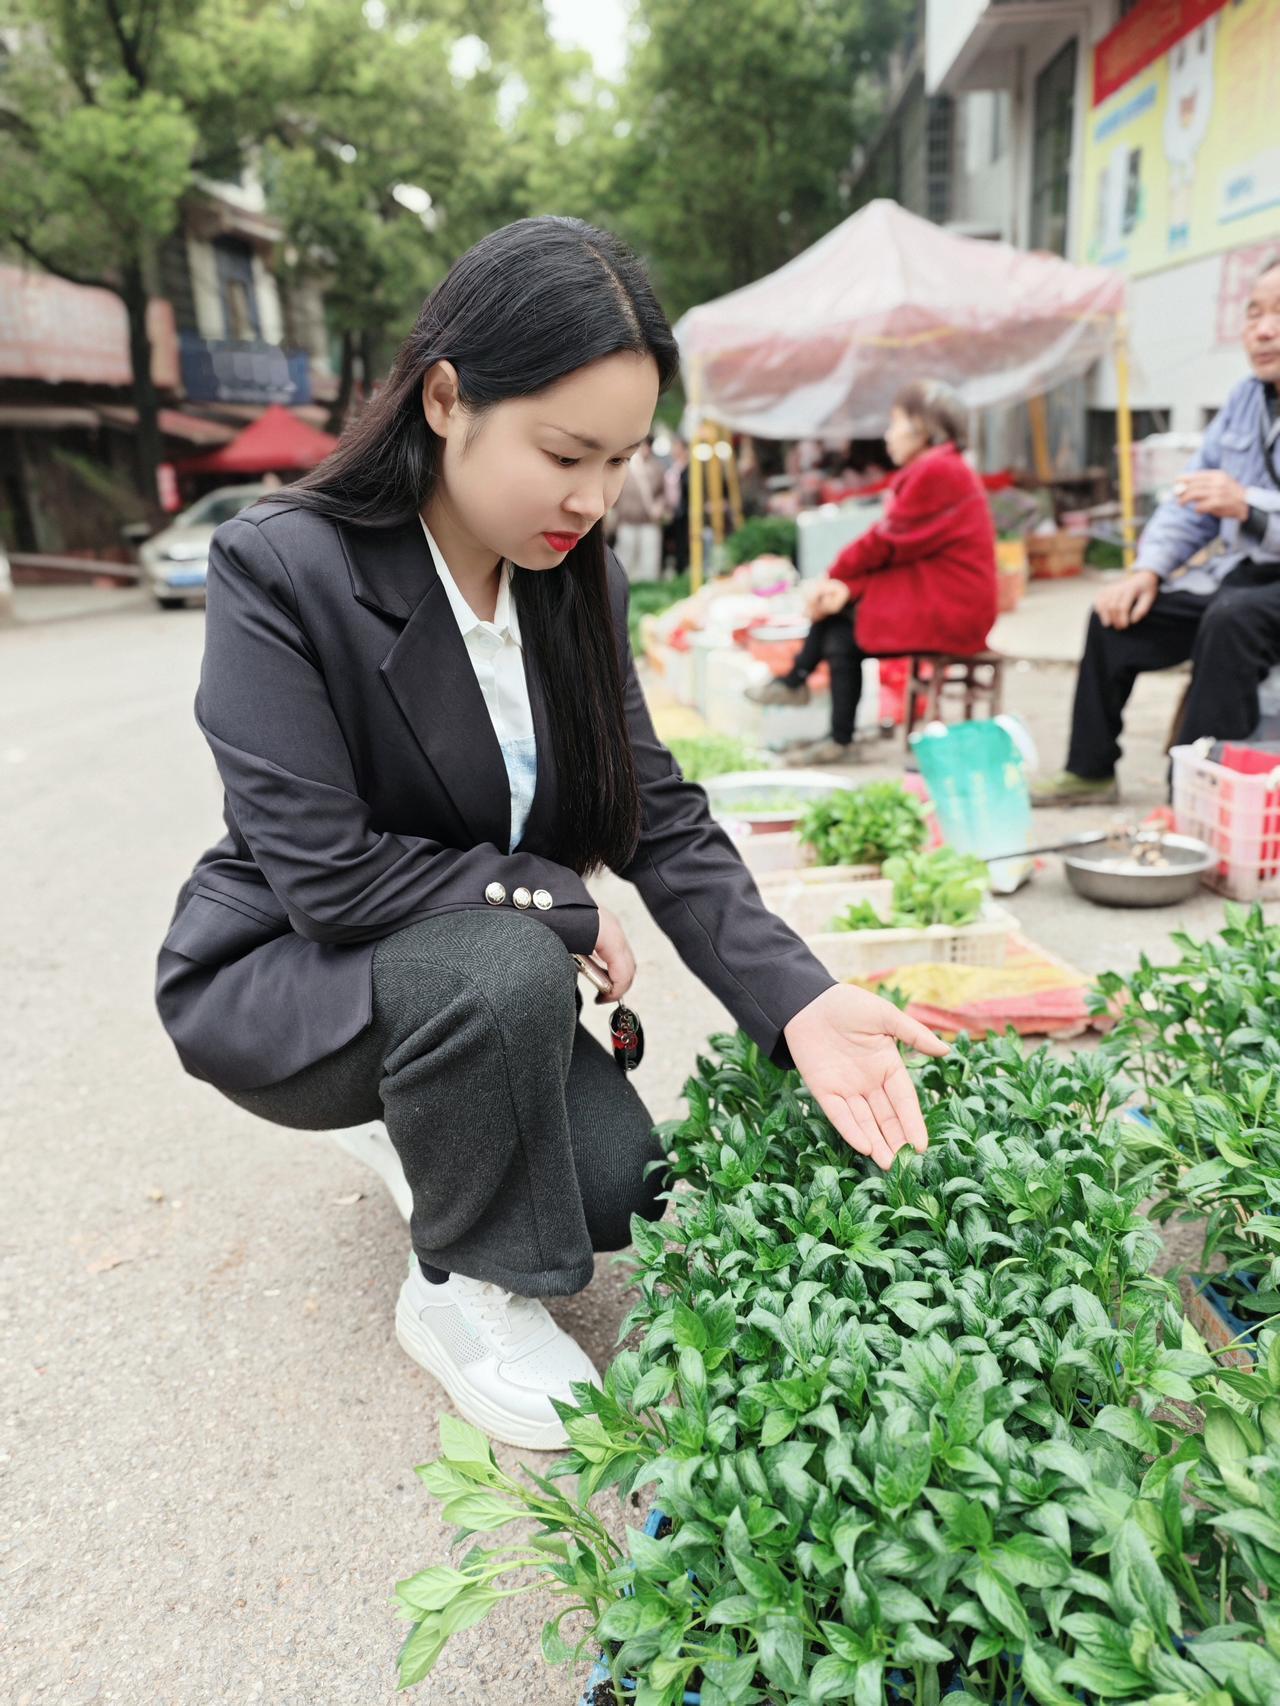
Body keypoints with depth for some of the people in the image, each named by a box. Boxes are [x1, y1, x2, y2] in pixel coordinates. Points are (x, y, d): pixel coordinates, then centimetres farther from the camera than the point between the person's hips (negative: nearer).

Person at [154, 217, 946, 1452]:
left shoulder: (581, 585, -5)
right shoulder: (280, 571, -23)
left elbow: (663, 822, -12)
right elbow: (328, 875, -26)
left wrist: (799, 1001, -24)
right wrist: (557, 901, -19)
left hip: (474, 978, 5)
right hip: (276, 978, -5)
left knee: (624, 1188, -10)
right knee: (503, 968, -35)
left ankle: (431, 1128, 22)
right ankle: (460, 1293, -6)